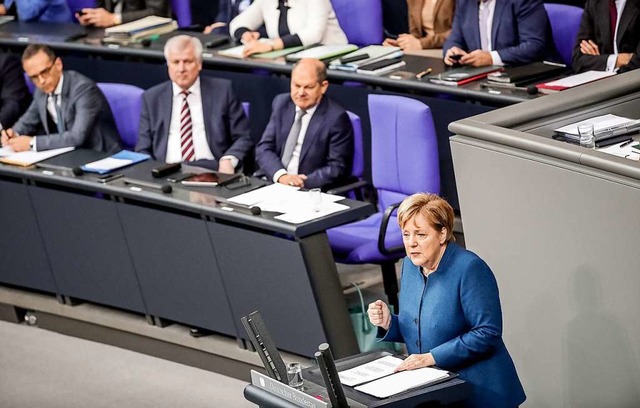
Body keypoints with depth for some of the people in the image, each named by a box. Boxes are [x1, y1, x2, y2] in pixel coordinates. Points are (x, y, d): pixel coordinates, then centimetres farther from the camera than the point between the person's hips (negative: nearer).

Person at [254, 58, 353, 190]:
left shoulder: (336, 118, -7)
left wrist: (304, 182, -21)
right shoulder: (281, 103, 9)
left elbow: (337, 168, -8)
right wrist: (281, 175, -14)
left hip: (310, 192, -4)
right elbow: (264, 148, 5)